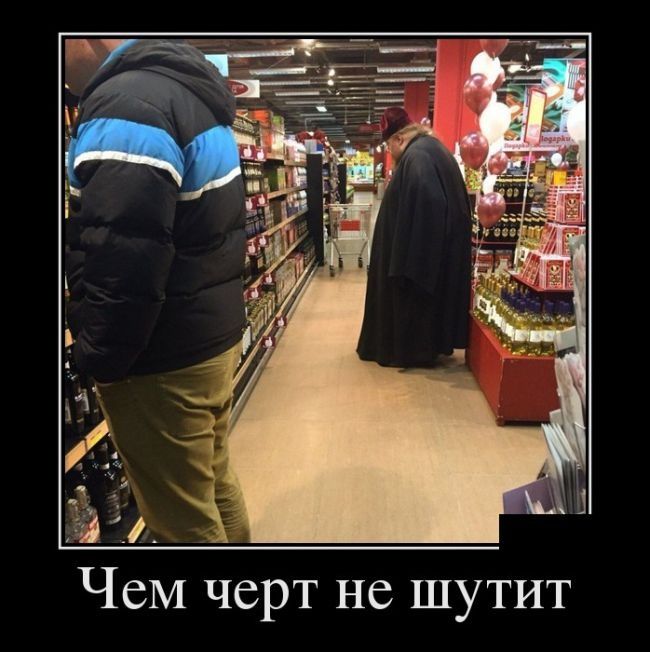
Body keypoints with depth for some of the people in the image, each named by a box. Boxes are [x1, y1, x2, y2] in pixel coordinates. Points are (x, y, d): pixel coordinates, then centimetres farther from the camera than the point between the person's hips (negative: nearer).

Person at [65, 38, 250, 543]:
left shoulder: (124, 106, -19)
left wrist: (97, 359, -10)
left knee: (184, 521, 10)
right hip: (216, 335, 10)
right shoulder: (188, 90, 13)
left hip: (164, 362, -10)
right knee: (215, 482, 25)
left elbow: (122, 267, -26)